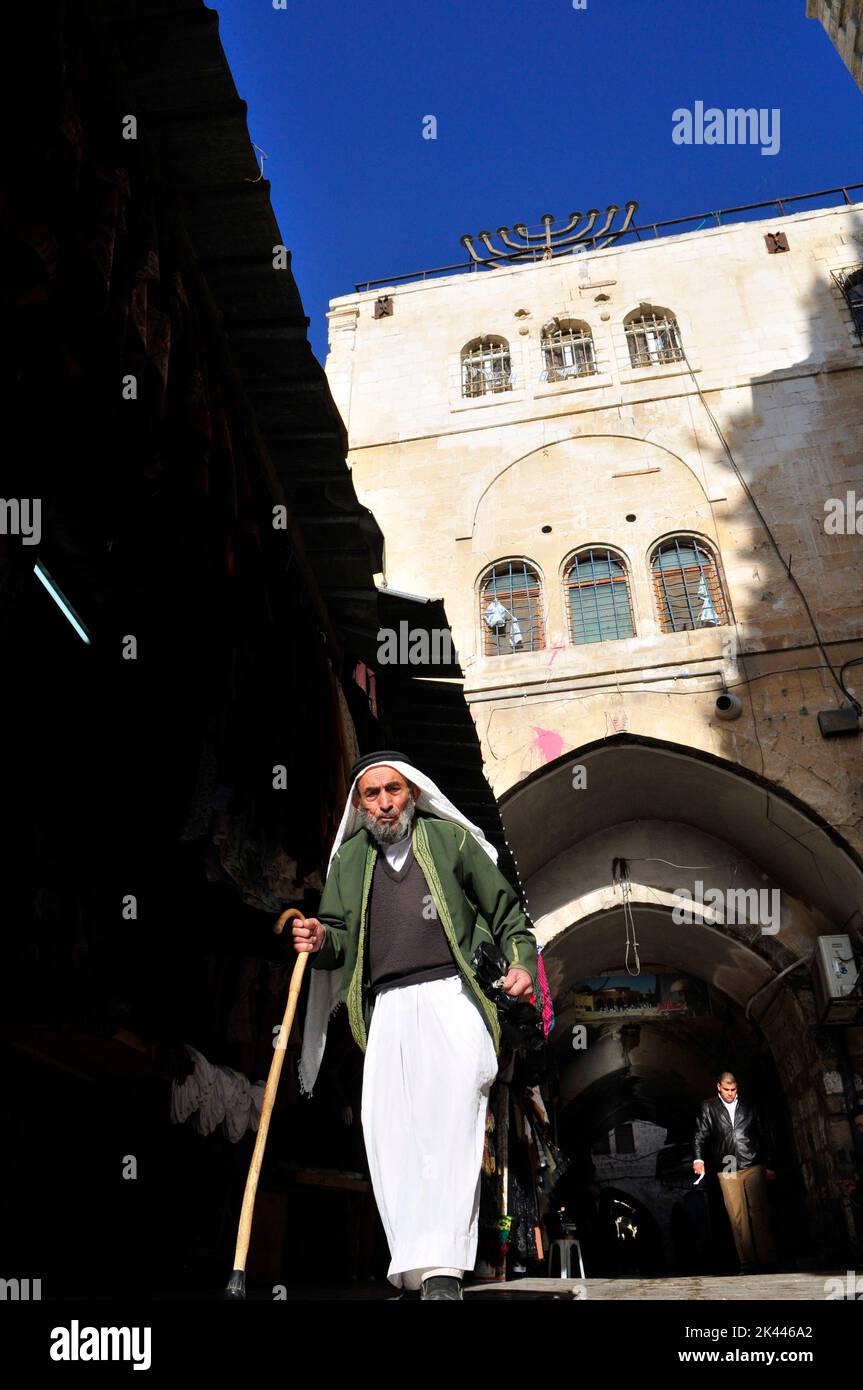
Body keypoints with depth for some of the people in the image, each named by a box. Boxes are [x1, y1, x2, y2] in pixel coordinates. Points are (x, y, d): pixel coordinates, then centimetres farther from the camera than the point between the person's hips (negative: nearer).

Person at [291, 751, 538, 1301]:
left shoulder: (450, 838, 9)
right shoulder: (349, 858, 17)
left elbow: (505, 907, 13)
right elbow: (340, 936, 16)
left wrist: (522, 962, -2)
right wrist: (320, 940, -8)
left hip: (453, 995, -3)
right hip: (388, 1007, 3)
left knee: (450, 1117, -18)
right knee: (386, 1126, -6)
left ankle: (442, 1270, -17)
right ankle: (414, 1272, 3)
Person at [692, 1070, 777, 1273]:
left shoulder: (748, 1107, 13)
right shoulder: (708, 1107, 8)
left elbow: (761, 1136, 17)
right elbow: (701, 1136, 4)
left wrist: (768, 1165, 14)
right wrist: (699, 1159, -10)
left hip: (753, 1167, 1)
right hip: (727, 1171, -1)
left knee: (760, 1213, -6)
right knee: (738, 1217, -2)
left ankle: (767, 1260, -2)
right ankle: (747, 1263, 2)